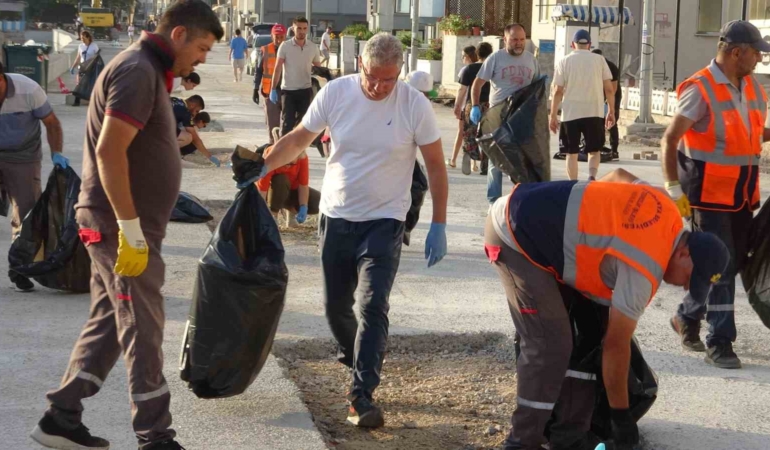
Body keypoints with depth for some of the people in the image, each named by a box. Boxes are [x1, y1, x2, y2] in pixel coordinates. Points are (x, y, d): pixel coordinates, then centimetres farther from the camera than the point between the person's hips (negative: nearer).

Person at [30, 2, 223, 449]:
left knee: (109, 322, 15)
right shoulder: (138, 70, -16)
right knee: (143, 330, -3)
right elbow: (109, 152, -25)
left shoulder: (147, 70, 15)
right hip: (121, 225, -10)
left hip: (119, 225, 10)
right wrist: (132, 231, -25)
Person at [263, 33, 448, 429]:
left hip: (384, 222, -3)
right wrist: (259, 168, -8)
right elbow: (298, 139, 4)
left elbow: (435, 165, -4)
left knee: (372, 307, -13)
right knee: (336, 306, 13)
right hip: (336, 217, 3)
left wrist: (438, 225, -6)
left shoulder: (415, 106, -12)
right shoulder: (335, 93, -7)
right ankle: (359, 362, 38)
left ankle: (362, 396, -10)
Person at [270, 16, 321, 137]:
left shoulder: (313, 47, 1)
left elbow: (318, 68, 8)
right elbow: (277, 68, -6)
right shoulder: (285, 46, -6)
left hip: (306, 90, 3)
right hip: (288, 90, -3)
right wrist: (273, 89, -11)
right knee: (287, 123, -3)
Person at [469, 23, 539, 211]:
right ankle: (494, 199, 9)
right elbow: (478, 83, -1)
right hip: (498, 113, -3)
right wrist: (475, 106, -12)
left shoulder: (531, 59, 8)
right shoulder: (495, 58, -3)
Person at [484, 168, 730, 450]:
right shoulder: (644, 269, -23)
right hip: (515, 234, -10)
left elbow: (619, 176, 21)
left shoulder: (665, 208, 0)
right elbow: (615, 345, -15)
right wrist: (621, 417, -6)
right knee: (550, 347, -13)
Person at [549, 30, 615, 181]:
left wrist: (553, 116, 4)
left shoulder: (564, 61, 2)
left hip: (571, 113, 0)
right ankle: (592, 176, -15)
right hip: (595, 112, 0)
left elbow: (558, 92, -1)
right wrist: (612, 111, 11)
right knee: (594, 150, 11)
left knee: (572, 152, 10)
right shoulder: (599, 60, 5)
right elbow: (609, 89, 2)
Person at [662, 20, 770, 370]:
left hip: (741, 194, 8)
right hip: (709, 194, -8)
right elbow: (669, 140, -14)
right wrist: (674, 190, -19)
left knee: (734, 262, 13)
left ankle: (687, 317, 30)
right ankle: (720, 342, 1)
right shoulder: (701, 90, -15)